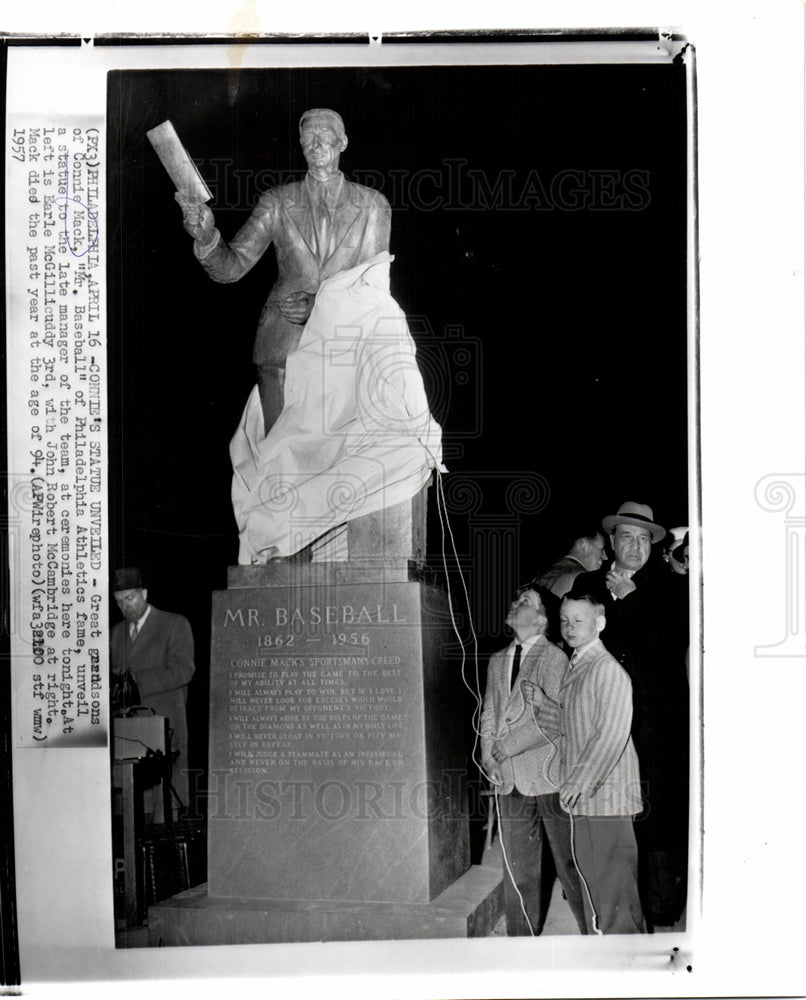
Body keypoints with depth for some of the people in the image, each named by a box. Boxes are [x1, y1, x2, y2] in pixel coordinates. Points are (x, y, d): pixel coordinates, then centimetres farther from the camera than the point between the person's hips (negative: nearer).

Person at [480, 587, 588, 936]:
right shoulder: (497, 661, 17)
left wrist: (507, 746, -13)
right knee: (516, 869, 10)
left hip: (548, 777, -6)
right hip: (509, 779, 6)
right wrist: (488, 757, 2)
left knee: (568, 864, 1)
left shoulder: (554, 658, -5)